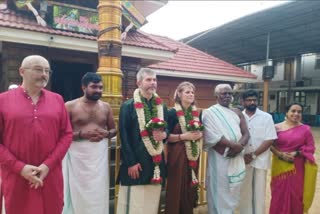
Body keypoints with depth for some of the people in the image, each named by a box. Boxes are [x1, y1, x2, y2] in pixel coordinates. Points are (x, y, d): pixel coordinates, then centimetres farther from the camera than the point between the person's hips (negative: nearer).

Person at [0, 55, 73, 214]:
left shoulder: (57, 99, 5)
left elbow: (67, 134, 2)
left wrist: (48, 165, -8)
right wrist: (20, 167, -12)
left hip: (51, 176, 2)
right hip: (16, 177, -1)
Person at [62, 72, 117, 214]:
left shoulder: (106, 107, 7)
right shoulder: (70, 106, -4)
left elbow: (114, 129, 15)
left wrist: (106, 134, -7)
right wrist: (81, 134, -20)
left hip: (100, 156, 3)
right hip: (78, 156, -3)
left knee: (99, 193, 8)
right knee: (79, 194, 6)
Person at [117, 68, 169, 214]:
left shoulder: (162, 107, 11)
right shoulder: (128, 106, -5)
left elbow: (168, 128, 19)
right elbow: (124, 137, -9)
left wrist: (164, 134, -5)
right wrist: (131, 162, -13)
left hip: (156, 161, 5)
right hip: (136, 162, -5)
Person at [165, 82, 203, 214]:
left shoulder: (196, 113, 9)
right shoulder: (172, 113, -7)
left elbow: (201, 132, 18)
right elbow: (166, 136, -10)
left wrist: (200, 134, -4)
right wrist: (183, 136, -19)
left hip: (193, 155, 5)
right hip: (178, 155, -5)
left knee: (190, 188, 12)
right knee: (177, 188, -1)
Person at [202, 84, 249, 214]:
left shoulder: (237, 112, 13)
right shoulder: (209, 112, -4)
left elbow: (246, 133, 5)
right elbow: (212, 136, -15)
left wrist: (239, 146, -15)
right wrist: (233, 144, -19)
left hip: (236, 158, 5)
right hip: (219, 158, -5)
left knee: (233, 192, 15)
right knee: (219, 192, 2)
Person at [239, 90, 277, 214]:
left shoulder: (266, 117, -2)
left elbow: (270, 140, -8)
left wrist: (253, 155, -13)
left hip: (260, 160, -1)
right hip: (243, 160, 2)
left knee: (259, 191, 9)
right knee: (244, 190, 12)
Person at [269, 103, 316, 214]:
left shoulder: (305, 129, 0)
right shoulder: (277, 127, -1)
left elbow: (310, 148, 0)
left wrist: (296, 153, -14)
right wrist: (280, 154, -15)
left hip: (297, 167, 0)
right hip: (280, 166, 0)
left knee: (296, 193, 8)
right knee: (279, 193, 7)